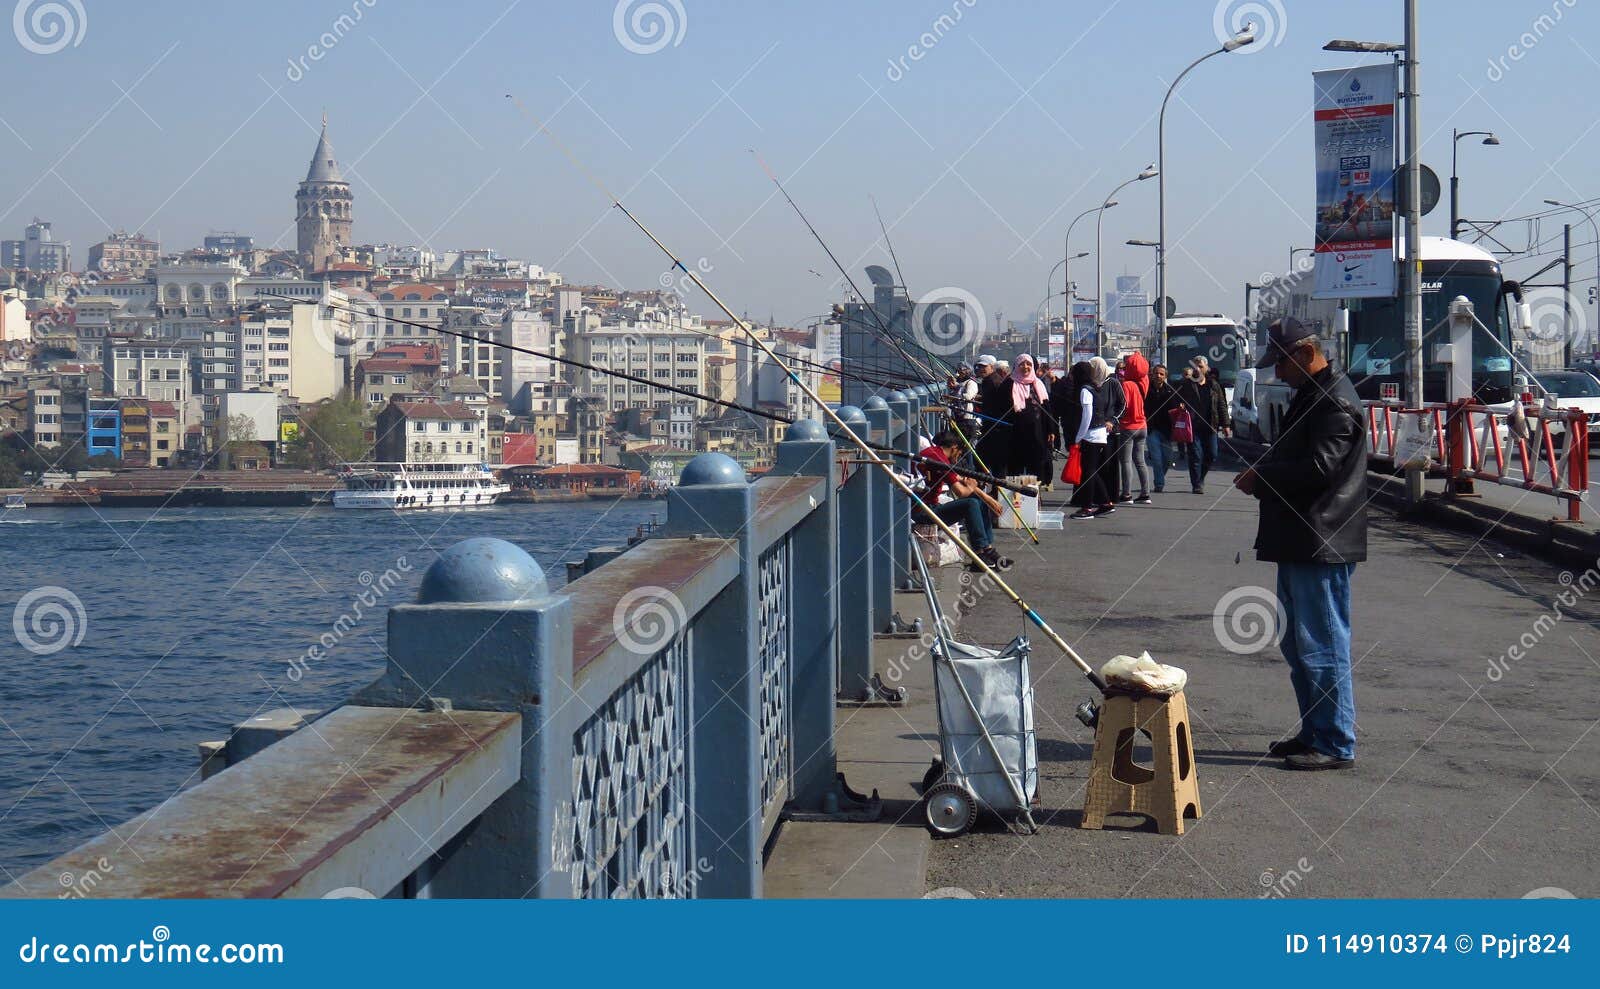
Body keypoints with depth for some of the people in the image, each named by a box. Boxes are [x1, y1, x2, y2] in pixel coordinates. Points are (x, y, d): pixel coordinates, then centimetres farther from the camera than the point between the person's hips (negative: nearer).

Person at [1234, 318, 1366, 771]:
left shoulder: (1335, 401, -15)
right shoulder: (1310, 395, 18)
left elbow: (1320, 466, -24)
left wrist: (1262, 477, -13)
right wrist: (1263, 479, 7)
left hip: (1323, 545, -11)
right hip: (1301, 542, 11)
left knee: (1322, 646, -6)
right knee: (1298, 645, 16)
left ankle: (1336, 744, 0)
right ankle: (1314, 733, 25)